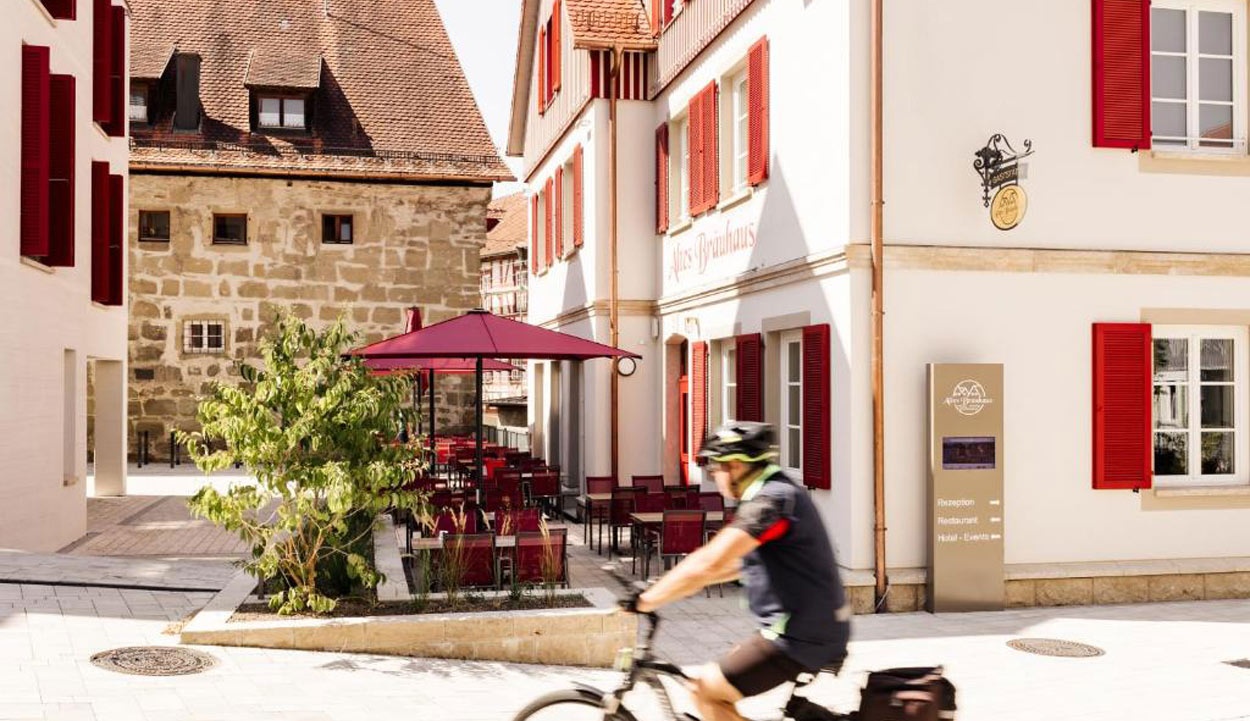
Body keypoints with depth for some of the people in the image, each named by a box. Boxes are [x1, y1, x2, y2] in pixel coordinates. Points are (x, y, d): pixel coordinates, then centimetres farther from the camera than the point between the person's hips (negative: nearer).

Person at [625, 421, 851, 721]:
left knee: (705, 689, -4)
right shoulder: (778, 492, 13)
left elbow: (709, 563, -27)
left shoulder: (770, 500, -19)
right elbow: (738, 563, 21)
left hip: (800, 638, -10)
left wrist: (646, 600, -20)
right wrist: (669, 585, 18)